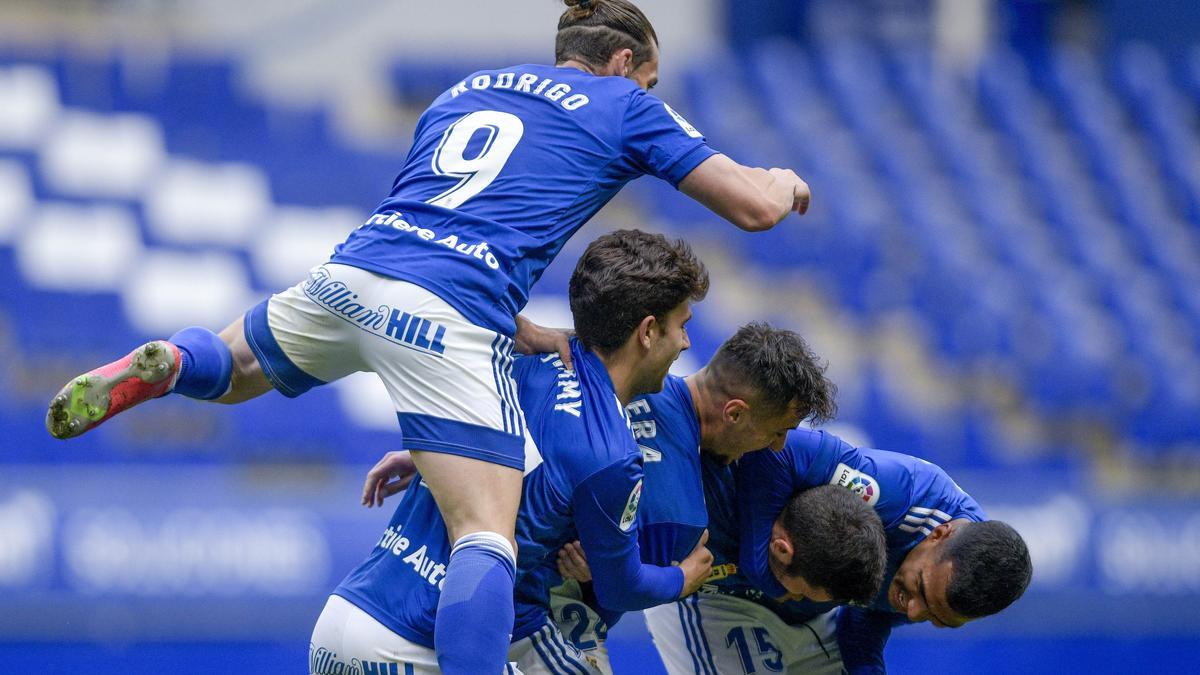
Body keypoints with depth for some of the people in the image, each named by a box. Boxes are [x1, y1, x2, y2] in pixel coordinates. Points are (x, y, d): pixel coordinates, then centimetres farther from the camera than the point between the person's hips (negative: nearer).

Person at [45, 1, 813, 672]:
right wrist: (785, 182, 34)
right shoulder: (623, 106, 12)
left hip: (349, 276, 5)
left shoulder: (462, 92, 28)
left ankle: (164, 366, 0)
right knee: (488, 538, -8)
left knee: (233, 366, 32)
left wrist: (536, 339, 28)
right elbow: (755, 207, 10)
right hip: (447, 319, -5)